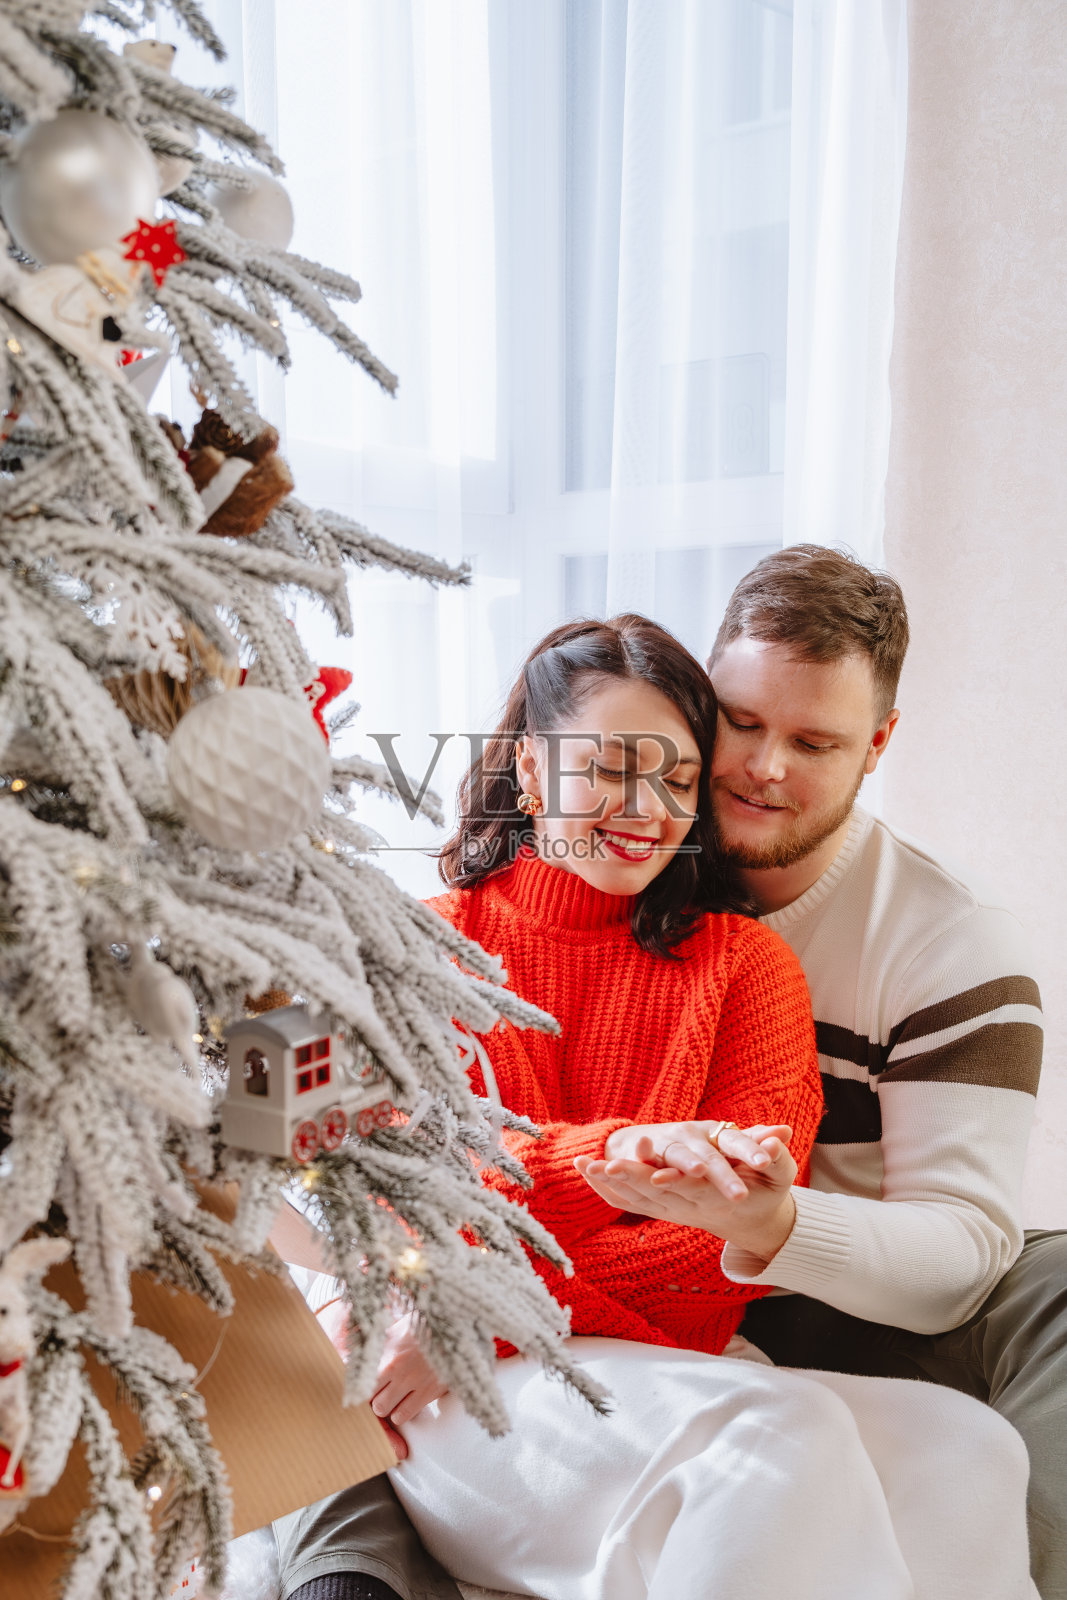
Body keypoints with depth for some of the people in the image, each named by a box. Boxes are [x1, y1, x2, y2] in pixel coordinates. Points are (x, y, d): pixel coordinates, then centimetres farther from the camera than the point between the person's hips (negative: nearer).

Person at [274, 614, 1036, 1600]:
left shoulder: (746, 963, 9)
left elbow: (744, 1234, -1)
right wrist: (609, 1154, -27)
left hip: (673, 1363, 3)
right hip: (474, 1393, -3)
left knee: (964, 1452, -25)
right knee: (782, 1441, -31)